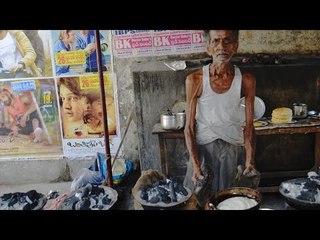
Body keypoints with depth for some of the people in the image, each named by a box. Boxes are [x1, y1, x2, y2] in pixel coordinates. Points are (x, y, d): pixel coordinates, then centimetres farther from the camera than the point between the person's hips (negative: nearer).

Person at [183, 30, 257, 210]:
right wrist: (195, 165, -14)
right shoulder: (195, 81, -10)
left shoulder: (246, 80, -6)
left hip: (234, 148, 1)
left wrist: (250, 161, -15)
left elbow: (249, 126, -3)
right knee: (200, 201, 5)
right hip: (203, 148, -1)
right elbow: (189, 127, -7)